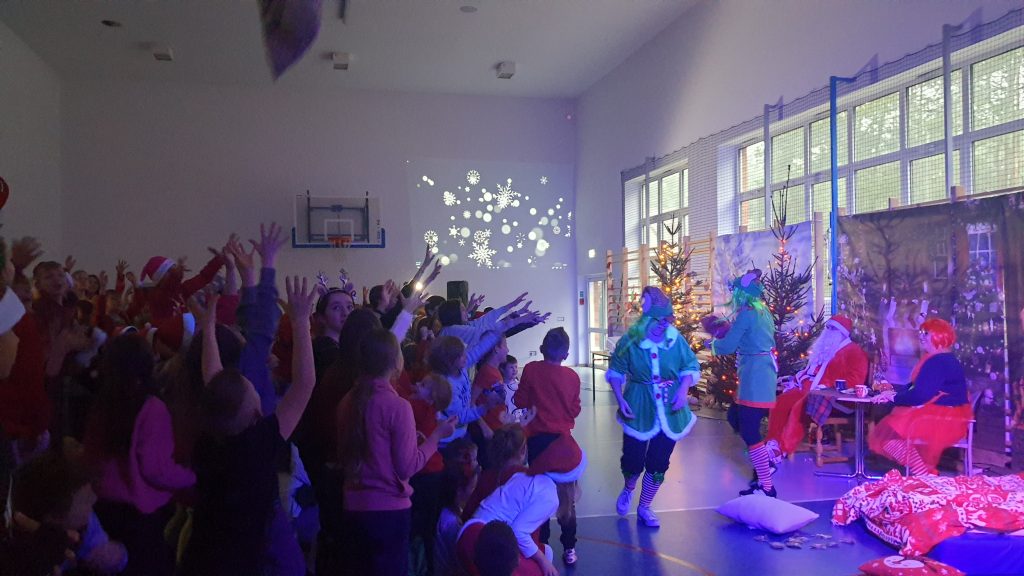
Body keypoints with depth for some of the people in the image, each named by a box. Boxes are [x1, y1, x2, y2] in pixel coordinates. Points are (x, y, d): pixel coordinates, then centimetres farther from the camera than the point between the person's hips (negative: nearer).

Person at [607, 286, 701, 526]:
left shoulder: (676, 339, -9)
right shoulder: (629, 341, -10)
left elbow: (691, 367, 2)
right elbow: (616, 372, 1)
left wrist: (683, 390, -14)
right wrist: (620, 399, -9)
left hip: (670, 409, 1)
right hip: (639, 408, -1)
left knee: (659, 462, 6)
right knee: (634, 458, 3)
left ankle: (644, 507, 28)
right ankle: (628, 489, 40)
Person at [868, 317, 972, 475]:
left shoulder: (938, 362, -18)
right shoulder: (937, 359, 17)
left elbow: (920, 395, -23)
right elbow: (916, 387, 18)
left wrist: (894, 397, -9)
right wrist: (893, 393, 4)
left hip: (941, 420, -11)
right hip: (939, 416, 11)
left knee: (889, 432, -15)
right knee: (890, 430, 6)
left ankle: (924, 475, -12)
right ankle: (927, 472, 0)